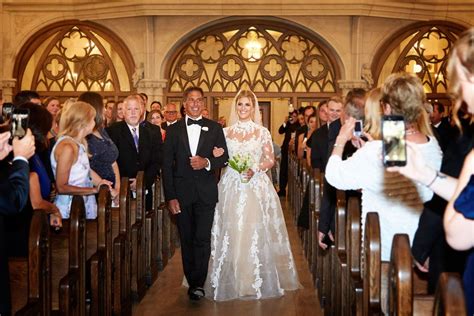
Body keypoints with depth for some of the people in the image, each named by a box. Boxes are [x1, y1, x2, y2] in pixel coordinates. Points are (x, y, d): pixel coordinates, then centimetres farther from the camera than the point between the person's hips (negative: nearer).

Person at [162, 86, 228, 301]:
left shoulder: (214, 128, 7)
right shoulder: (173, 130, 6)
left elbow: (224, 157, 6)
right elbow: (167, 165, 2)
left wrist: (206, 162, -16)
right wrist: (170, 196, -5)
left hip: (206, 192, -1)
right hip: (182, 192, 1)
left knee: (202, 238, -8)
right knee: (187, 239, 8)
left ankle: (198, 283, -3)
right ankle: (192, 281, 18)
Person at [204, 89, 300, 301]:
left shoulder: (262, 132, 4)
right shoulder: (226, 132, 9)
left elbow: (270, 159, 3)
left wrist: (254, 170, -13)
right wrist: (216, 156, -11)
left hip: (256, 185, -1)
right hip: (231, 186, 2)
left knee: (256, 232, -5)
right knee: (232, 232, -1)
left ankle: (257, 281, 7)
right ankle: (233, 281, 10)